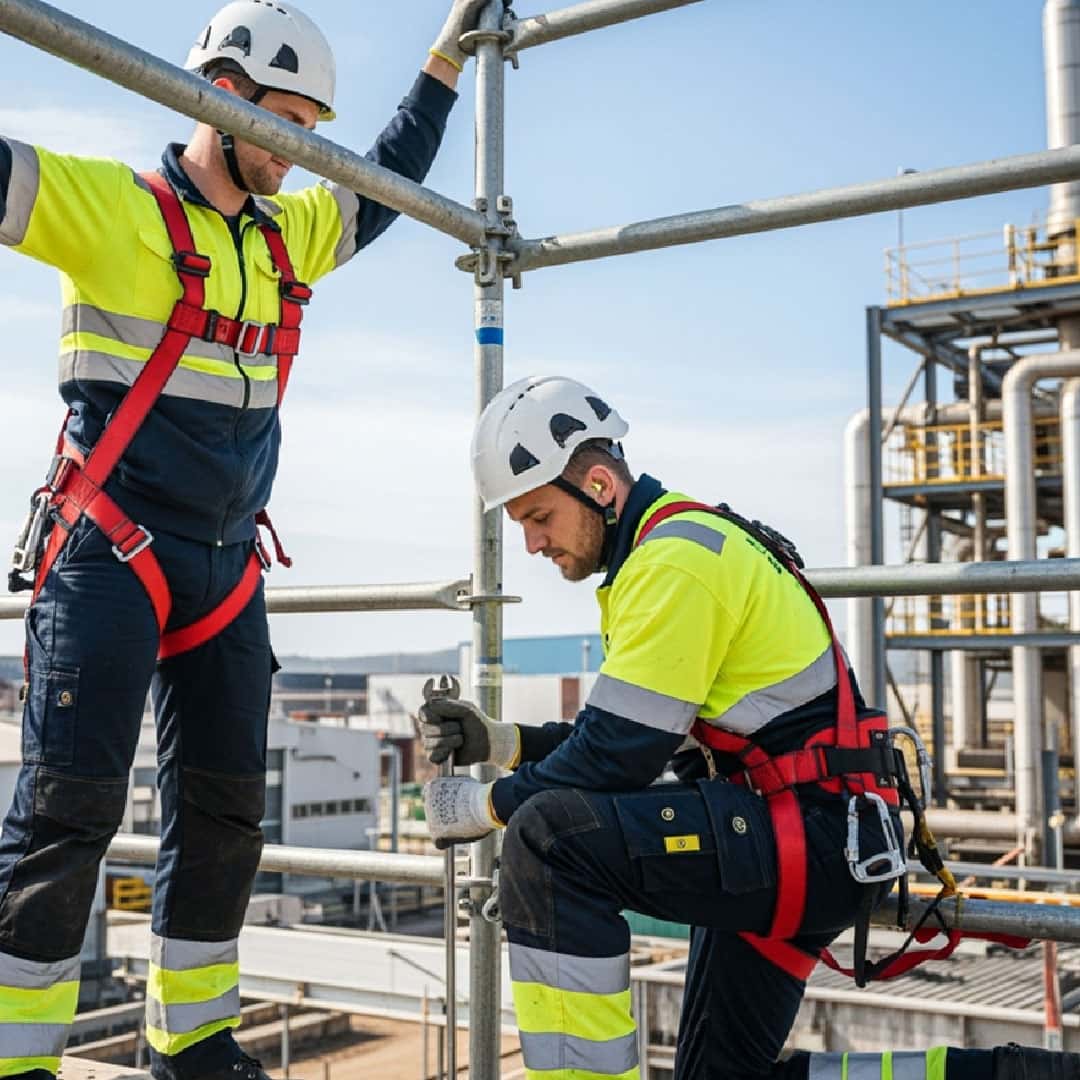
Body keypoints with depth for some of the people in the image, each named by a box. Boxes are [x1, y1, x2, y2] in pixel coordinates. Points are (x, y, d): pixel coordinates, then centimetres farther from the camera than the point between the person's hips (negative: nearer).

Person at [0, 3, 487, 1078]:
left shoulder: (290, 234, 14)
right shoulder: (110, 205, -5)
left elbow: (388, 178, 29)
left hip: (228, 571, 7)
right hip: (109, 559, -7)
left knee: (225, 809, 11)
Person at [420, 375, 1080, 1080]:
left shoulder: (675, 554, -15)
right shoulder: (668, 550, 17)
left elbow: (622, 754, -20)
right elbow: (627, 739, 19)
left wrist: (489, 805, -7)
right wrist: (501, 742, 9)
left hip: (813, 841, -11)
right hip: (780, 846, 11)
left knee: (548, 836, -25)